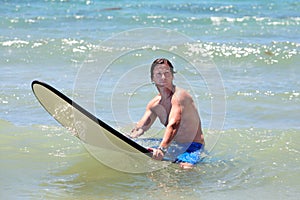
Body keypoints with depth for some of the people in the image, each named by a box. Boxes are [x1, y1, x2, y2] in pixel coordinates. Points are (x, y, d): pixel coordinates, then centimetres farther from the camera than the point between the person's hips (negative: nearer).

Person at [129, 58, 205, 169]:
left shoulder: (179, 96, -19)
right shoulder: (154, 104, 6)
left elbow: (173, 125, -34)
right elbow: (141, 128, 2)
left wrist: (162, 148, -48)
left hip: (193, 146, -8)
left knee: (185, 168, -35)